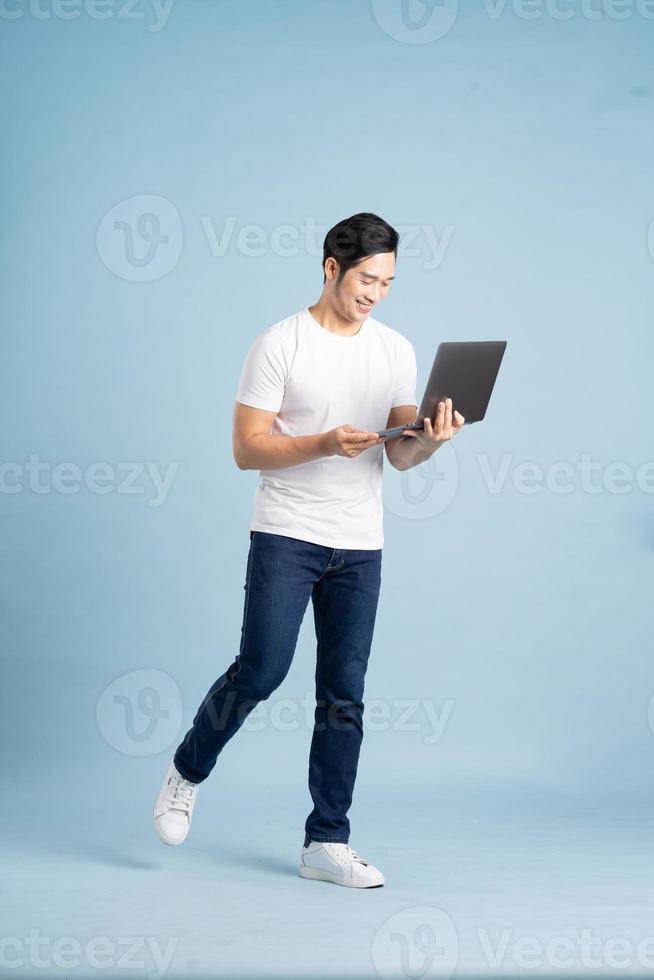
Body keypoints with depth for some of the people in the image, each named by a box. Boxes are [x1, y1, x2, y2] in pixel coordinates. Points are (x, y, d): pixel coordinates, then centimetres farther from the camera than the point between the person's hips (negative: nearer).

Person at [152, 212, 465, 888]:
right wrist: (324, 444, -23)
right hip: (286, 534, -4)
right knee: (261, 671, -11)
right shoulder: (280, 345, -5)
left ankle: (326, 843, 12)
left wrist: (430, 439, -16)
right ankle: (188, 770, 17)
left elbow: (400, 455, 7)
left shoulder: (396, 350, 9)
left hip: (360, 545, 5)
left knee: (344, 697, 4)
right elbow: (247, 449, -9)